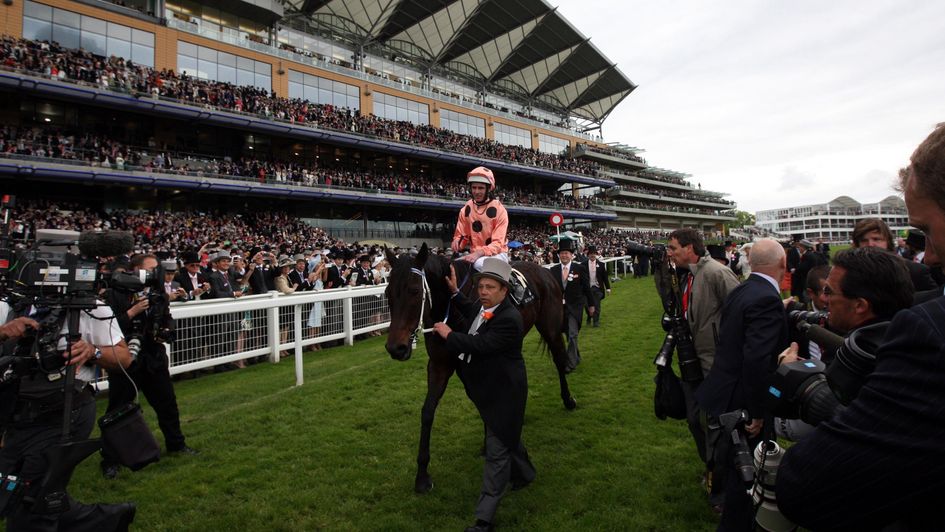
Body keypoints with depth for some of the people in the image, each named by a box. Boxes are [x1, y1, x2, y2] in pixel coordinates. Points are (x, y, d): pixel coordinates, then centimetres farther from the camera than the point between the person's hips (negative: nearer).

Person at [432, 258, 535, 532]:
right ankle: (524, 473, 55)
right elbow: (471, 312, 23)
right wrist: (454, 292, 12)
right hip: (488, 388, 10)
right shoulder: (483, 307, 0)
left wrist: (448, 334, -21)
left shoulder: (509, 319, -29)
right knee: (507, 435, 29)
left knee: (497, 450, 0)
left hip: (503, 393, -10)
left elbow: (479, 344, -34)